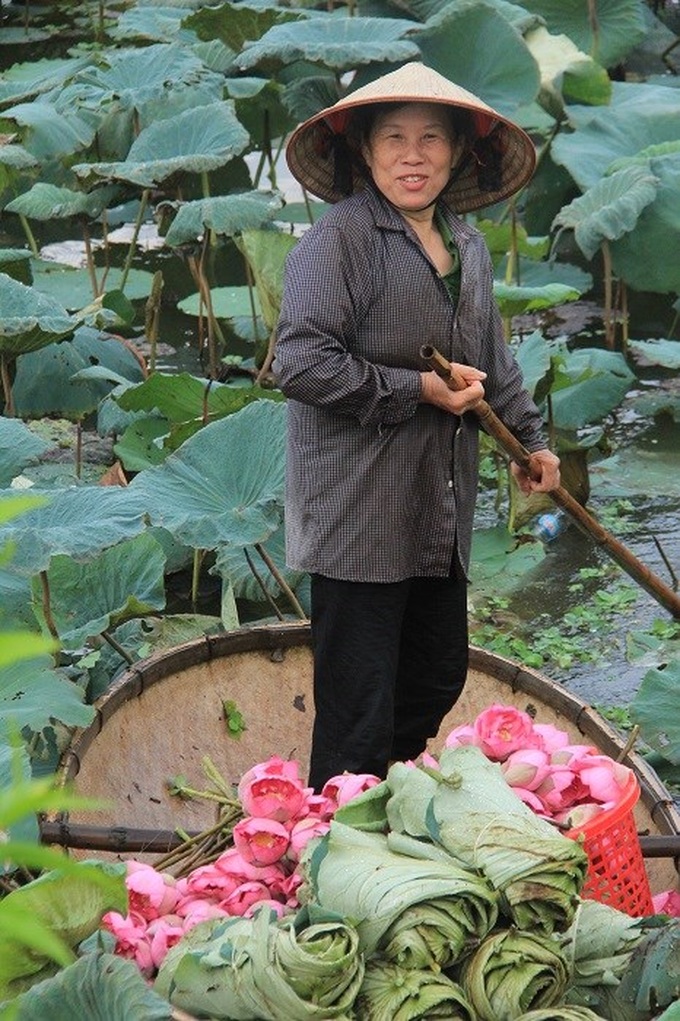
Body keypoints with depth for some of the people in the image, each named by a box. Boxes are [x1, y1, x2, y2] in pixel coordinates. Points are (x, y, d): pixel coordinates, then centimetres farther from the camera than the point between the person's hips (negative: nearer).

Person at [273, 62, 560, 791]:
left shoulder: (467, 246, 14)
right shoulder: (338, 239, -13)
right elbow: (300, 363, -22)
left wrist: (530, 437, 33)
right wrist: (419, 390, -18)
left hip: (439, 516, 9)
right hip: (358, 518, -8)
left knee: (438, 677, 18)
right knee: (358, 711, -6)